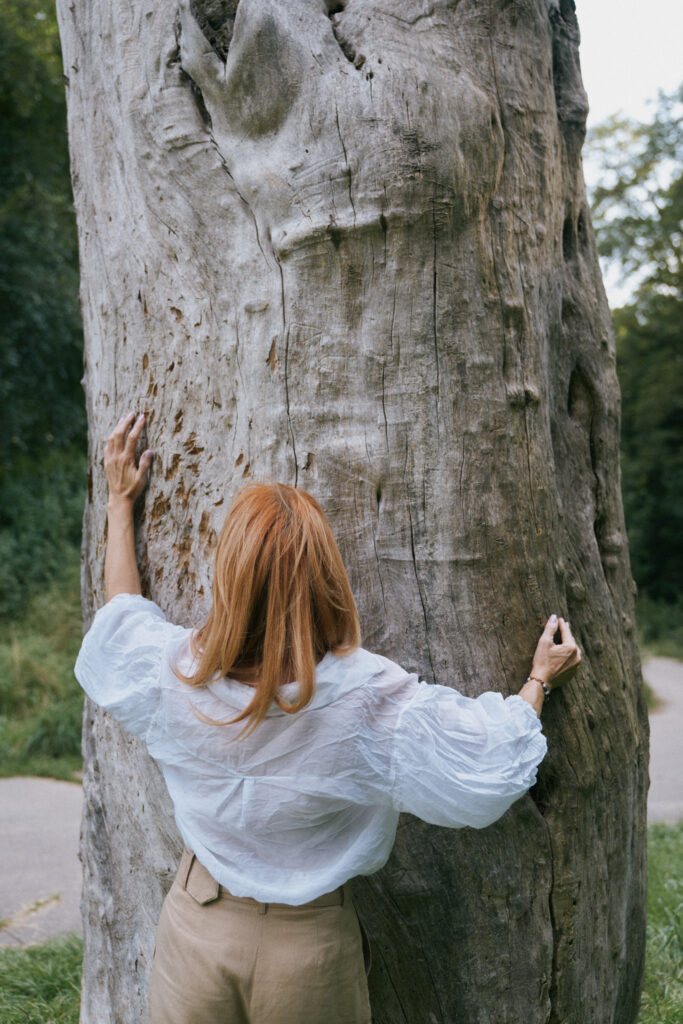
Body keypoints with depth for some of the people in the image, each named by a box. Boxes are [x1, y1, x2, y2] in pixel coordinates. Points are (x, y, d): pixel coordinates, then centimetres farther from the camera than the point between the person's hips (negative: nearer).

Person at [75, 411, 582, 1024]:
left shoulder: (177, 674, -18)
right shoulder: (371, 698, -25)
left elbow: (121, 614, 6)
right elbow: (490, 763, -11)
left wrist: (121, 502, 18)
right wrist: (540, 679, 7)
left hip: (196, 927, 1)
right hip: (310, 951, -1)